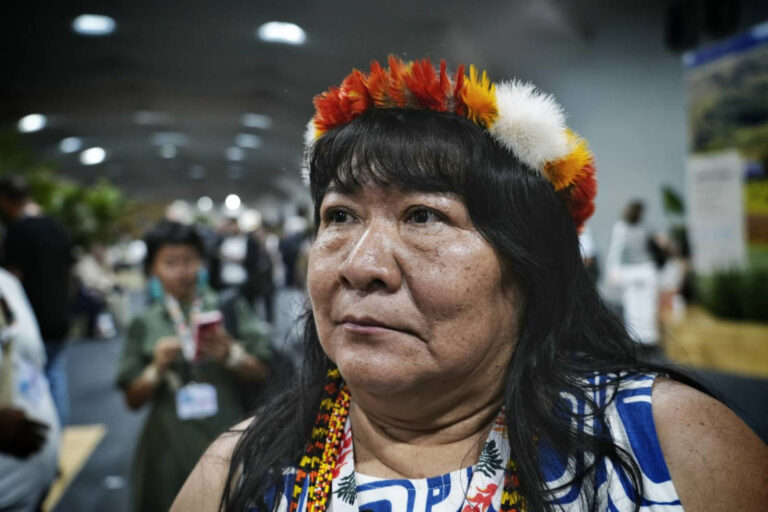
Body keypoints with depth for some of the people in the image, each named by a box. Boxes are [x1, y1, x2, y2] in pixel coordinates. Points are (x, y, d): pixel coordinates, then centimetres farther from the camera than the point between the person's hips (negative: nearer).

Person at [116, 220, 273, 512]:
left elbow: (261, 374, 2)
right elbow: (133, 400, 8)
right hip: (171, 452, 1)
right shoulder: (144, 326, 6)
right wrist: (157, 369, -9)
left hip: (229, 444, 0)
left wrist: (231, 354, -15)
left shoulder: (231, 311, 4)